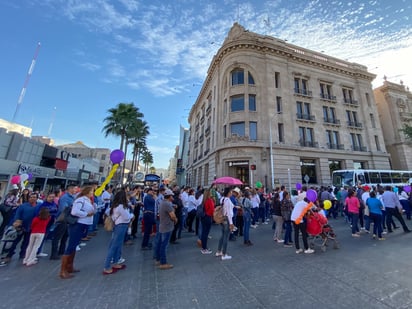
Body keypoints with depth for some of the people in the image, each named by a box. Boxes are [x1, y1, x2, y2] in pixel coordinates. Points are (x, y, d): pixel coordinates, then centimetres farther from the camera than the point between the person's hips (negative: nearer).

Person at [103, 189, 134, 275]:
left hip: (119, 226, 10)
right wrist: (132, 215, 3)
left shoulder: (115, 205, 7)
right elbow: (126, 217, -17)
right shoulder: (121, 206, -22)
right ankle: (107, 268, 9)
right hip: (121, 226, -10)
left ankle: (115, 263, 30)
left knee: (118, 246, 18)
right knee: (114, 246, -1)